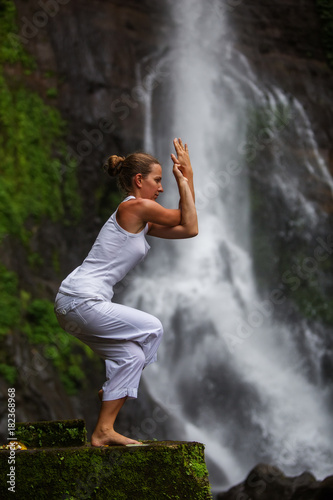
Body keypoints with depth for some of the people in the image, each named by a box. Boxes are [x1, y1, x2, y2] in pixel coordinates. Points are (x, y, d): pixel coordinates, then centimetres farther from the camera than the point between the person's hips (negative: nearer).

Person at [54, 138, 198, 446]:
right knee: (150, 329, -2)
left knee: (130, 355, 10)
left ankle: (103, 431, 8)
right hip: (81, 301, -10)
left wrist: (187, 179, 22)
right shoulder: (136, 206, -9)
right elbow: (188, 225, -3)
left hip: (75, 304, 10)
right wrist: (184, 179, 4)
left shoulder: (140, 219, 20)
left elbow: (187, 230, 21)